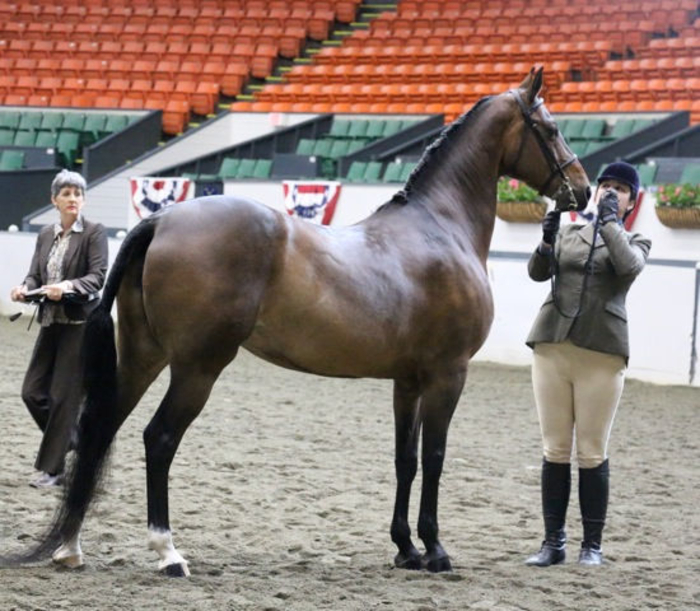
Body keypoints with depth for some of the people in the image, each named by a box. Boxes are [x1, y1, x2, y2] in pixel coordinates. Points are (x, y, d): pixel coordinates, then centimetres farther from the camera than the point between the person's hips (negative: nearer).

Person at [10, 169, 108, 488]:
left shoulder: (94, 233, -6)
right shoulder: (45, 235, 11)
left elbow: (98, 276, -16)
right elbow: (36, 275, 8)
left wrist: (69, 286, -33)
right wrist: (25, 288, -15)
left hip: (79, 323, -6)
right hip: (50, 322, 6)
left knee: (64, 396, -4)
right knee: (33, 392, 3)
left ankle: (52, 468, 3)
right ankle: (68, 439, 26)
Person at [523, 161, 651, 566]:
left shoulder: (636, 243, 9)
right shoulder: (568, 235, 15)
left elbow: (629, 265, -14)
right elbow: (538, 273, 1)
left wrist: (610, 221, -10)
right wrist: (546, 244, -16)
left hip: (601, 354, -2)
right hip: (552, 347, 2)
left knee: (593, 453, 0)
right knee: (555, 449, 4)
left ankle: (593, 544, 7)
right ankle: (553, 541, 8)